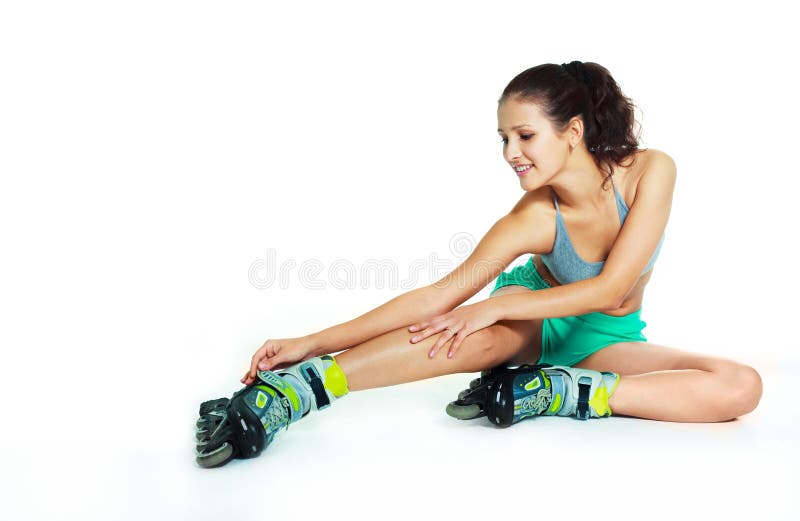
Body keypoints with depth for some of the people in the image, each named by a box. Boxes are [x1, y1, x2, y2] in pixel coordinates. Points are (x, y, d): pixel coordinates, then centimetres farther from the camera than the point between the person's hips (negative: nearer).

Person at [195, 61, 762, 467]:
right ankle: (285, 393, -45)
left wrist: (495, 305, -26)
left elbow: (609, 289, -23)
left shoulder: (651, 171, -22)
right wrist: (312, 343, -34)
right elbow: (443, 294, -28)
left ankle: (554, 393, -30)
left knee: (741, 387, -23)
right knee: (482, 338, -38)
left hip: (608, 339, 2)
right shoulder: (532, 219, -23)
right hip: (537, 320, -2)